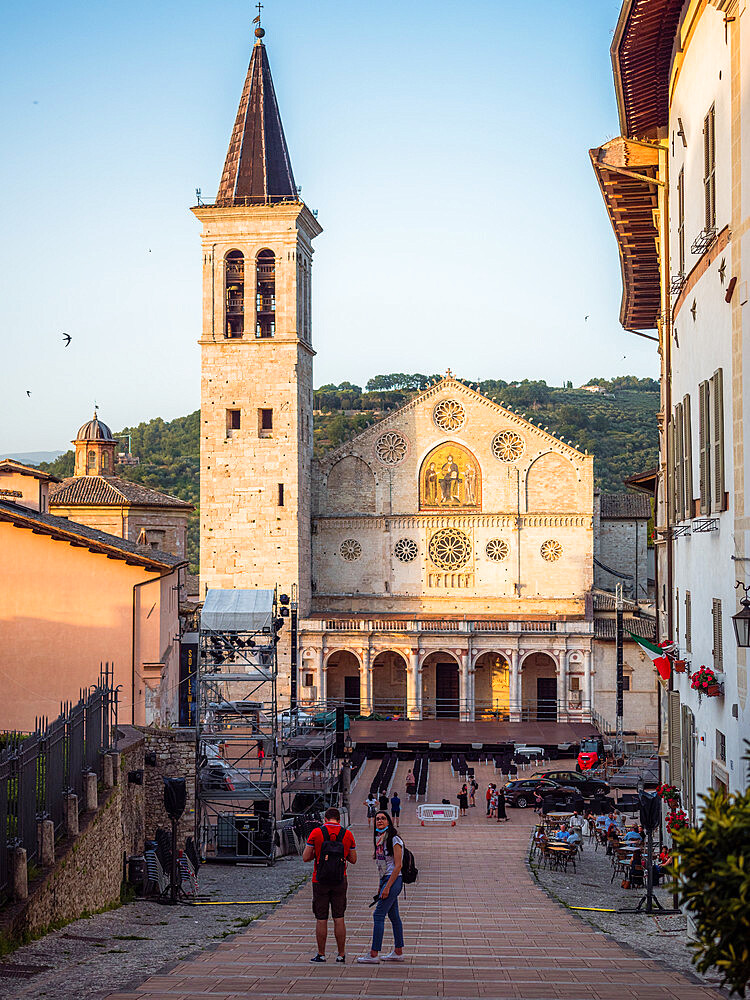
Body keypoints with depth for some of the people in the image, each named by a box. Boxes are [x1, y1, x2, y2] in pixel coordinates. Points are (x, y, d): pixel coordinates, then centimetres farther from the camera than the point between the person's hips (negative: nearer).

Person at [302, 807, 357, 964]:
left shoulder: (316, 833, -6)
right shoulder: (347, 834, 1)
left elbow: (305, 857, -5)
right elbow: (353, 860, 7)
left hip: (320, 881, -2)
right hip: (340, 881, 2)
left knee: (321, 920, 5)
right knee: (339, 919, 8)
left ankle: (321, 954, 11)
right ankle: (341, 955, 10)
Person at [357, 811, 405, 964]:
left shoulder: (394, 840, -13)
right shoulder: (379, 839, 13)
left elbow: (398, 866, -16)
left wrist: (387, 887, -19)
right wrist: (380, 887, 18)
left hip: (393, 880, -9)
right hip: (385, 879, 9)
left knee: (378, 915, -10)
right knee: (393, 916, 11)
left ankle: (374, 955, -10)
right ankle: (398, 952, 17)